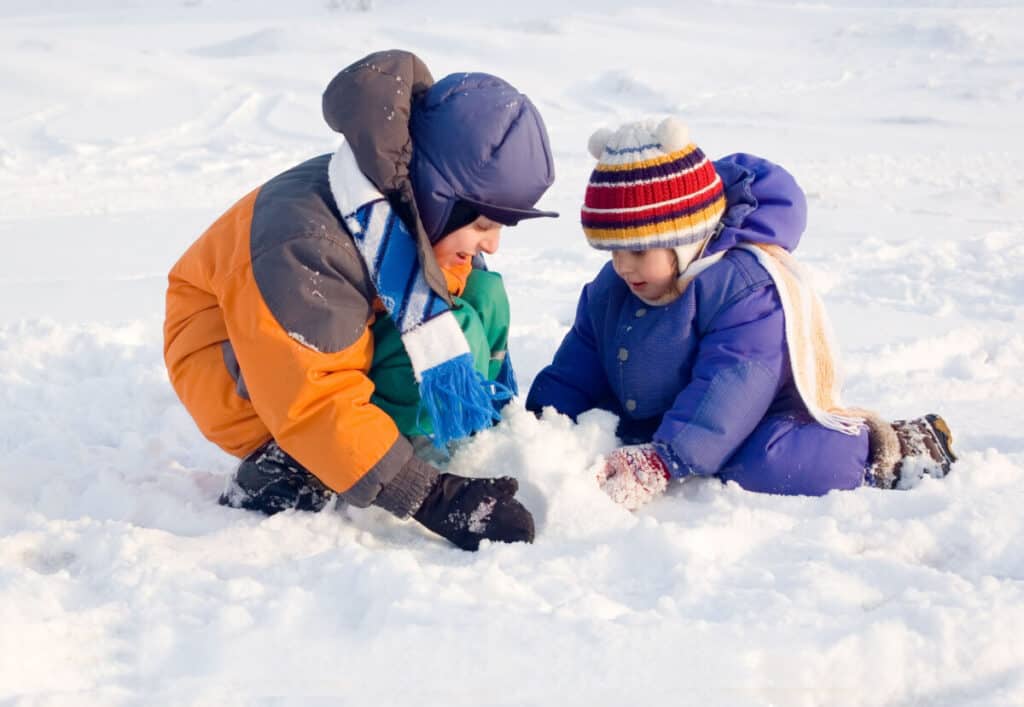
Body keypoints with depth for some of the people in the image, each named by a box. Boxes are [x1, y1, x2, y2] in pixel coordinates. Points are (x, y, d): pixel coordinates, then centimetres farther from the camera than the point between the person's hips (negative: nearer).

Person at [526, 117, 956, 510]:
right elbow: (574, 373, 8)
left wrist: (660, 463, -44)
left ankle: (883, 451, -9)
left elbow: (729, 390, -33)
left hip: (762, 424, -8)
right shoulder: (608, 292, 3)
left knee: (760, 469, -37)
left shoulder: (749, 286, -23)